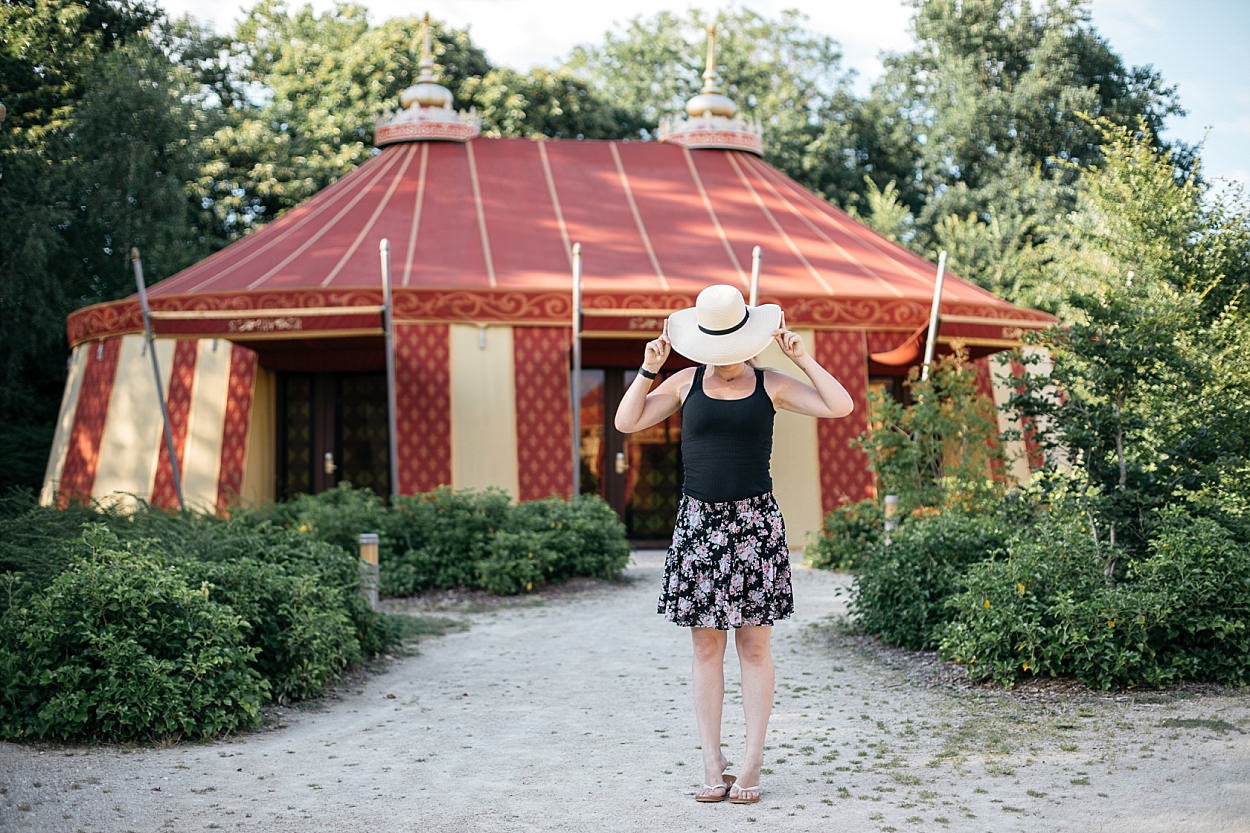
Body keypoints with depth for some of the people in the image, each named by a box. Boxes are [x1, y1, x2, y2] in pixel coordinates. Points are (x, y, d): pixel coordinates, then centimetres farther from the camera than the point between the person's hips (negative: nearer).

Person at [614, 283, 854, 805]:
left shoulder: (770, 385, 3)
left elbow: (840, 407, -3)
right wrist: (648, 370, -4)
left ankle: (751, 766, 5)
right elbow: (626, 422, 6)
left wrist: (802, 358, -6)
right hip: (698, 523, 1)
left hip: (754, 522, -1)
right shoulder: (687, 382, 6)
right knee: (706, 647, 3)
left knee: (754, 645, 0)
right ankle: (712, 765, 9)